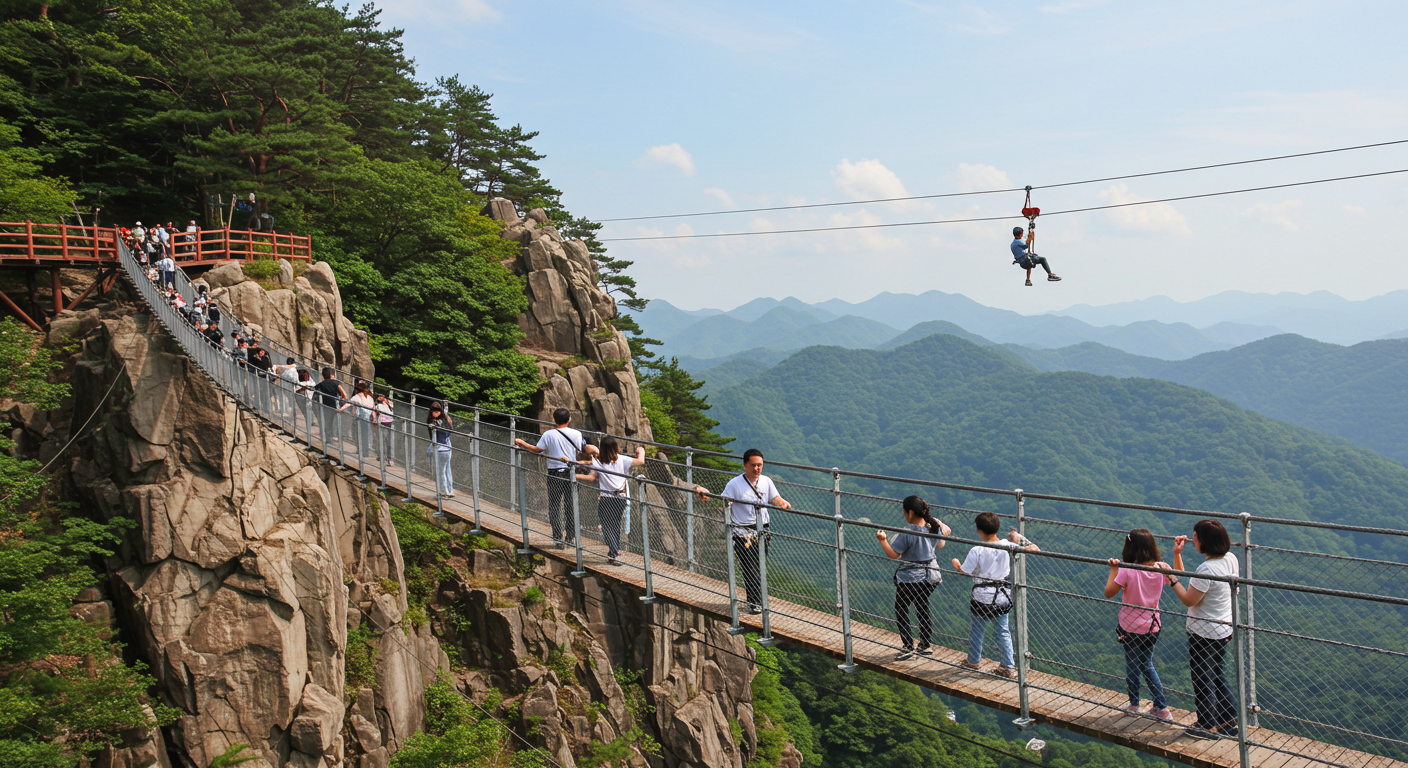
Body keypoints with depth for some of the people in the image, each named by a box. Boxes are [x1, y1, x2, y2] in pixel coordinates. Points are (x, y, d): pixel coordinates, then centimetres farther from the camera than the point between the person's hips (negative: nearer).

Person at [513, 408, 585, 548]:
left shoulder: (549, 434, -7)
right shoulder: (576, 434, -2)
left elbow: (538, 450, -2)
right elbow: (579, 455, -2)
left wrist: (522, 443, 11)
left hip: (554, 473, -2)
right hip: (571, 472, 2)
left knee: (554, 506, 5)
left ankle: (558, 537, 0)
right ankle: (570, 536, 17)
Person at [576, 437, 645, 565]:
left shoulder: (598, 462, -3)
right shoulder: (622, 460, -1)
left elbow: (592, 477, -10)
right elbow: (641, 461, -4)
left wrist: (574, 475, -4)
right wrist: (641, 451, 16)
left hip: (605, 499, -2)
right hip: (620, 498, 2)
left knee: (607, 527, 1)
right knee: (616, 526, 19)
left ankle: (615, 554, -10)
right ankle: (614, 552, 26)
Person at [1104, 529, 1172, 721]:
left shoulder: (1126, 571, -23)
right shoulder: (1161, 568, -9)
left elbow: (1108, 592, -15)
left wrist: (1113, 569, -11)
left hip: (1131, 627, -4)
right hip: (1152, 625, 5)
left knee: (1132, 666, 15)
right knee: (1147, 665, 22)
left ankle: (1133, 705, 30)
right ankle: (1161, 707, 23)